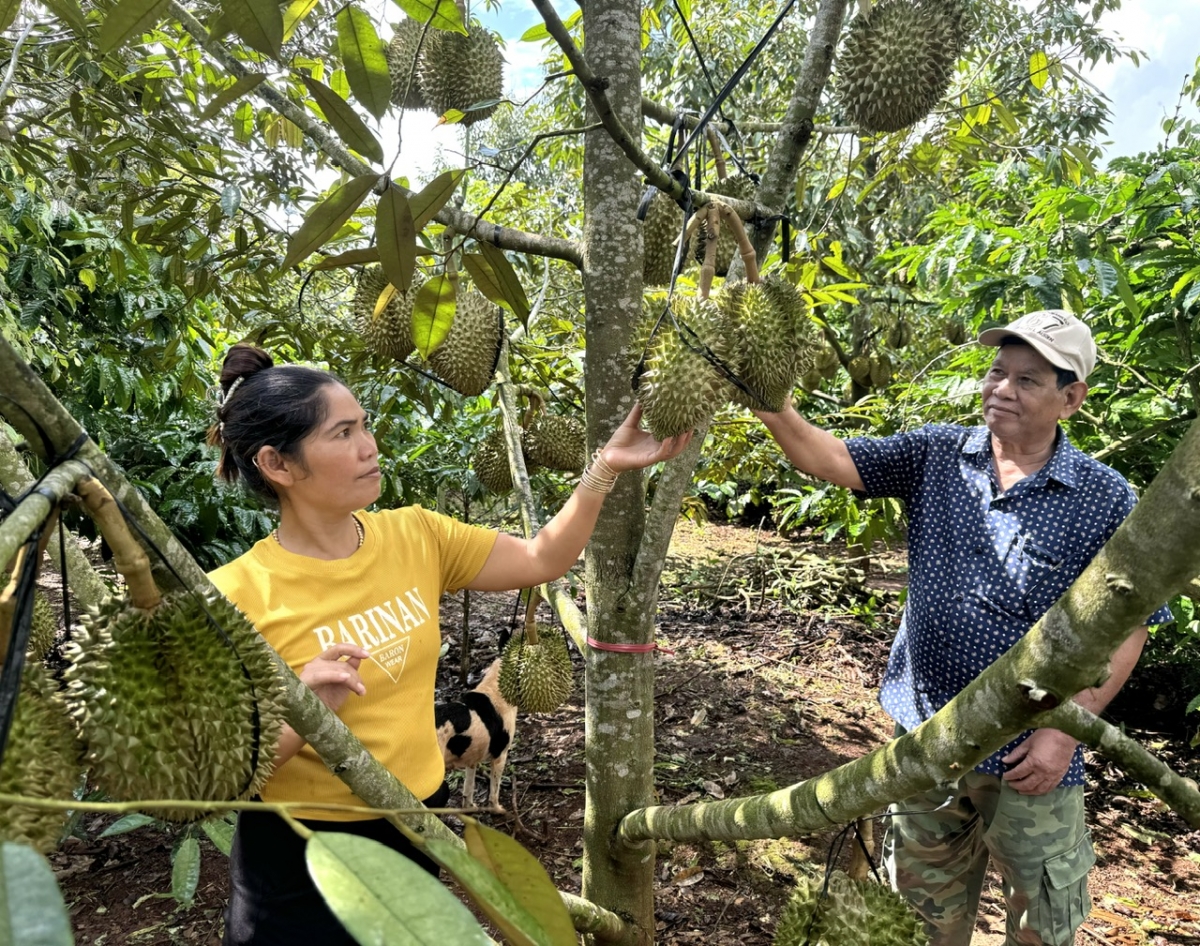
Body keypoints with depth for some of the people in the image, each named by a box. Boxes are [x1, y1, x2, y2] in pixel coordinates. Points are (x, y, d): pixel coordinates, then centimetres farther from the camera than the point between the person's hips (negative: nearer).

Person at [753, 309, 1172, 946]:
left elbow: (1126, 628, -8)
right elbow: (830, 460, -11)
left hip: (1028, 754, -2)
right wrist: (773, 408, -29)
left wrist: (1066, 730, -15)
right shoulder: (937, 454, -3)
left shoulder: (1106, 500, -10)